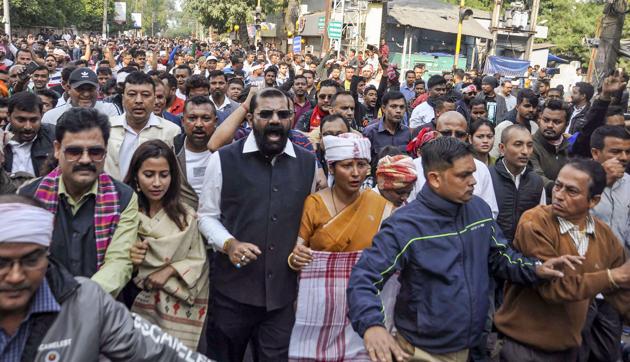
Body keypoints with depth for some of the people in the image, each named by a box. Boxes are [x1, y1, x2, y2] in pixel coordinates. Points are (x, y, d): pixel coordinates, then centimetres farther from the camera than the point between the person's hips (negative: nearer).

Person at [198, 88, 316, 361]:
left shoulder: (308, 162, 5)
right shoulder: (223, 159, -4)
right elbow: (207, 215, 1)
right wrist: (228, 243, -16)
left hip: (284, 291, 2)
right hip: (233, 288, -1)